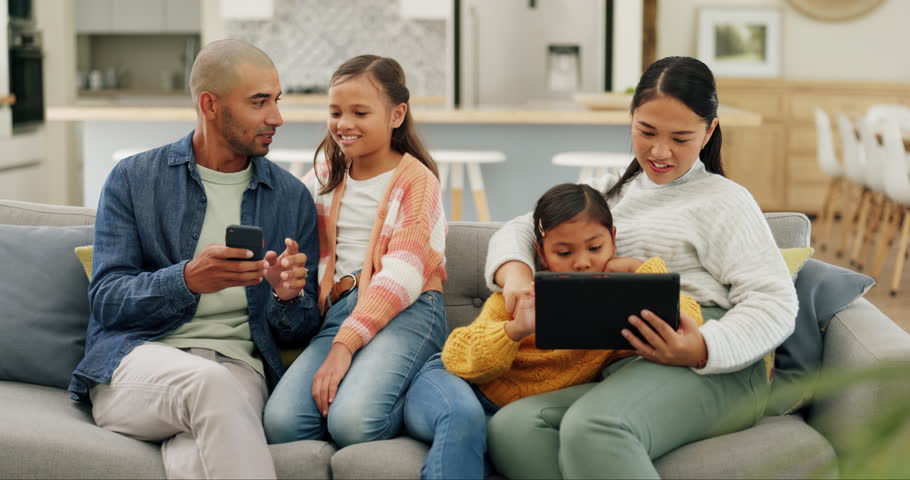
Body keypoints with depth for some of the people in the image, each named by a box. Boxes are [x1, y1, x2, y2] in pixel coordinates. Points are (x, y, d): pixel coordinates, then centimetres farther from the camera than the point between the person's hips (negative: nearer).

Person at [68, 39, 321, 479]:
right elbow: (105, 301, -1)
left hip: (238, 365, 0)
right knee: (211, 383, -37)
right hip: (138, 358, 0)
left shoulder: (292, 198, 13)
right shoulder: (132, 179, 8)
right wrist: (187, 280, -20)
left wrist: (287, 297, -11)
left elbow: (301, 329, 14)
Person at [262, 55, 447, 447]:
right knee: (280, 422, -26)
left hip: (405, 311, -4)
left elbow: (402, 275, -10)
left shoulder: (416, 179, 3)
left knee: (353, 421, -33)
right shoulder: (323, 179, 23)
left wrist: (344, 344, -20)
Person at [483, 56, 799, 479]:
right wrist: (515, 274, -3)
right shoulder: (612, 194, 28)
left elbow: (775, 304, -1)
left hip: (713, 375, -6)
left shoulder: (722, 201, 10)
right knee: (509, 428, -26)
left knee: (592, 426, -39)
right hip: (623, 374, 6)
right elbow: (520, 230, 24)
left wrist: (700, 348, -22)